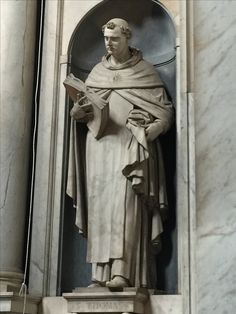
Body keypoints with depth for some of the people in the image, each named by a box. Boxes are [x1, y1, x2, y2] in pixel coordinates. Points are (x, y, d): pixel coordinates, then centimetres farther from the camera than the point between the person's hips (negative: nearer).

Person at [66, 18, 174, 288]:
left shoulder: (145, 71, 10)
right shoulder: (96, 72, 19)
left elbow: (165, 109, 6)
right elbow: (81, 108, 18)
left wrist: (151, 129, -14)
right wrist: (77, 112, -6)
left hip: (130, 145, -3)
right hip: (98, 144, 4)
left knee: (124, 201, -19)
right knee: (99, 204, -5)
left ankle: (122, 270, -26)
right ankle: (101, 272, -6)